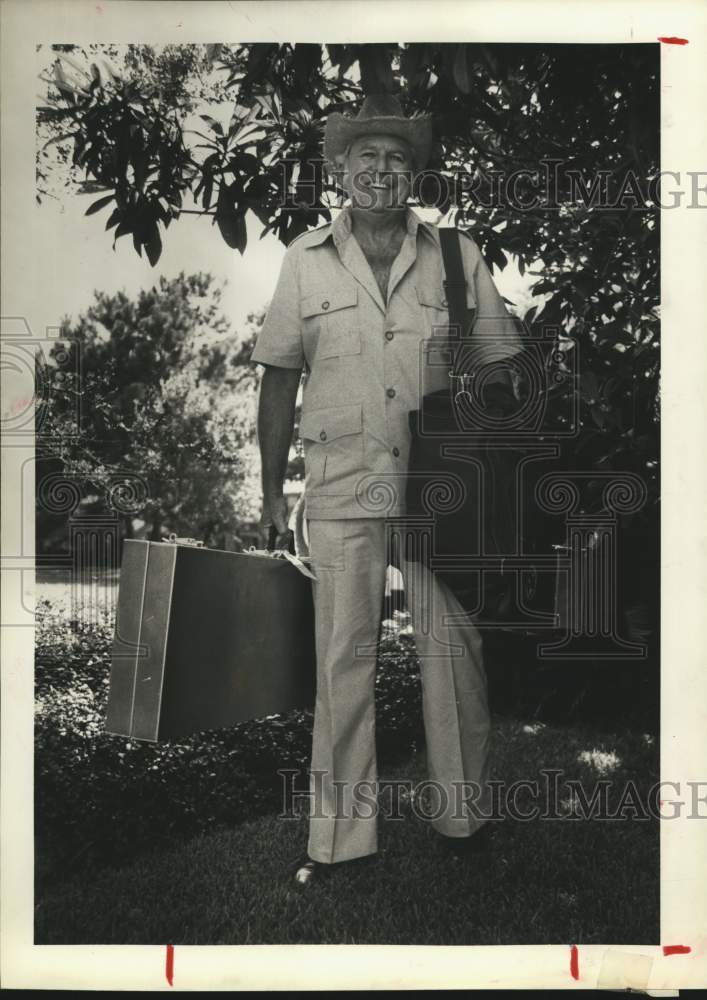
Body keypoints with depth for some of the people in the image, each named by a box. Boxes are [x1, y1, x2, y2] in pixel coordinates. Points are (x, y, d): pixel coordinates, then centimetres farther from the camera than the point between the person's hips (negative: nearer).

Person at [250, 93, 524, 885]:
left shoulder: (457, 257, 7)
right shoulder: (305, 260, 8)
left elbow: (501, 370, 9)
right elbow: (280, 377, 9)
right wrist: (271, 489, 6)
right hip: (341, 485, 0)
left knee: (453, 647, 6)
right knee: (343, 655, 2)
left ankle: (462, 813, 23)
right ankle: (340, 832, 14)